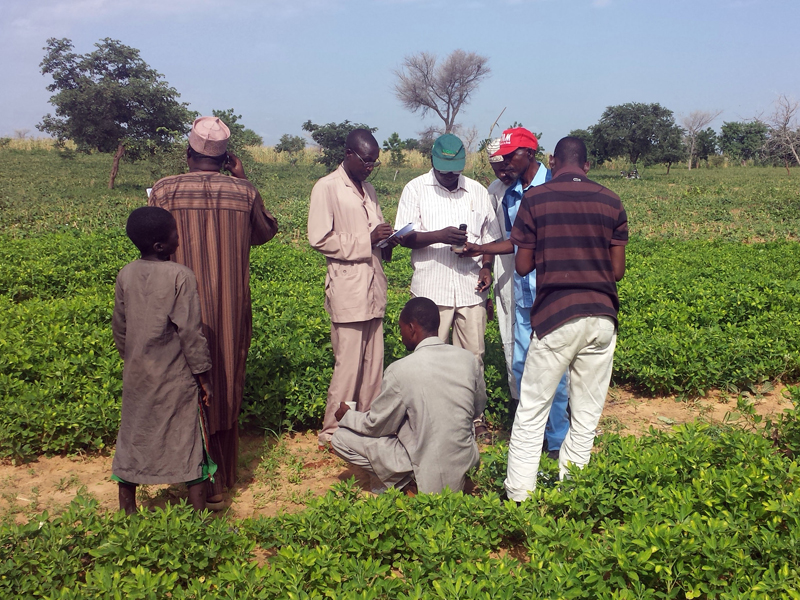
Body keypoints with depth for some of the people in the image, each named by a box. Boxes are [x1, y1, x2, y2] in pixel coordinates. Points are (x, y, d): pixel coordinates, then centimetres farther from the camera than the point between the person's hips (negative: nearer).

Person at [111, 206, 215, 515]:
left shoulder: (125, 275, -1)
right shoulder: (180, 276, -16)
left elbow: (119, 328, 8)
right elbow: (191, 331, -15)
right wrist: (204, 376, -6)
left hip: (136, 376, 5)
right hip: (176, 378, -5)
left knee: (134, 438, 16)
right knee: (190, 443, 6)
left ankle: (126, 510, 28)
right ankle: (199, 513, 13)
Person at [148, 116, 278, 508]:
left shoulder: (164, 190, -7)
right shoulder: (244, 193, -3)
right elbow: (265, 232, 16)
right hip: (230, 311, 1)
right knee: (225, 390, 11)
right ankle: (219, 484, 19)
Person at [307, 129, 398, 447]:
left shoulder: (368, 190, 18)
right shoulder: (326, 188, -5)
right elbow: (319, 239, -12)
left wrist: (387, 240, 4)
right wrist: (367, 240, -16)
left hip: (374, 287, 7)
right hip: (347, 289, -7)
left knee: (373, 363, 9)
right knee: (348, 364, -4)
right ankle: (332, 433, 8)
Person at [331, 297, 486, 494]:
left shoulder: (400, 371, -19)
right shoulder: (469, 359, -6)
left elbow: (377, 425, -6)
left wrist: (347, 416, 14)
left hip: (426, 472, -6)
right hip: (466, 463, 6)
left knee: (341, 438, 4)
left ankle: (407, 484, 2)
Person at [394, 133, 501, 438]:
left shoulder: (478, 192, 12)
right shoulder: (415, 189, 3)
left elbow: (490, 237, 17)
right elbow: (405, 237, -5)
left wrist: (486, 267, 0)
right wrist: (440, 236, -21)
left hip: (471, 288, 3)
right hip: (431, 290, -2)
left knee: (473, 355, 5)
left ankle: (474, 416, 16)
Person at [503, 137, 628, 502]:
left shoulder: (535, 199, -1)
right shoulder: (610, 202, 6)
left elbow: (522, 265, 1)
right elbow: (617, 271, 6)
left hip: (556, 317, -3)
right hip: (601, 317, 3)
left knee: (530, 415, 6)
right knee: (587, 418, 11)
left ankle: (518, 498, 7)